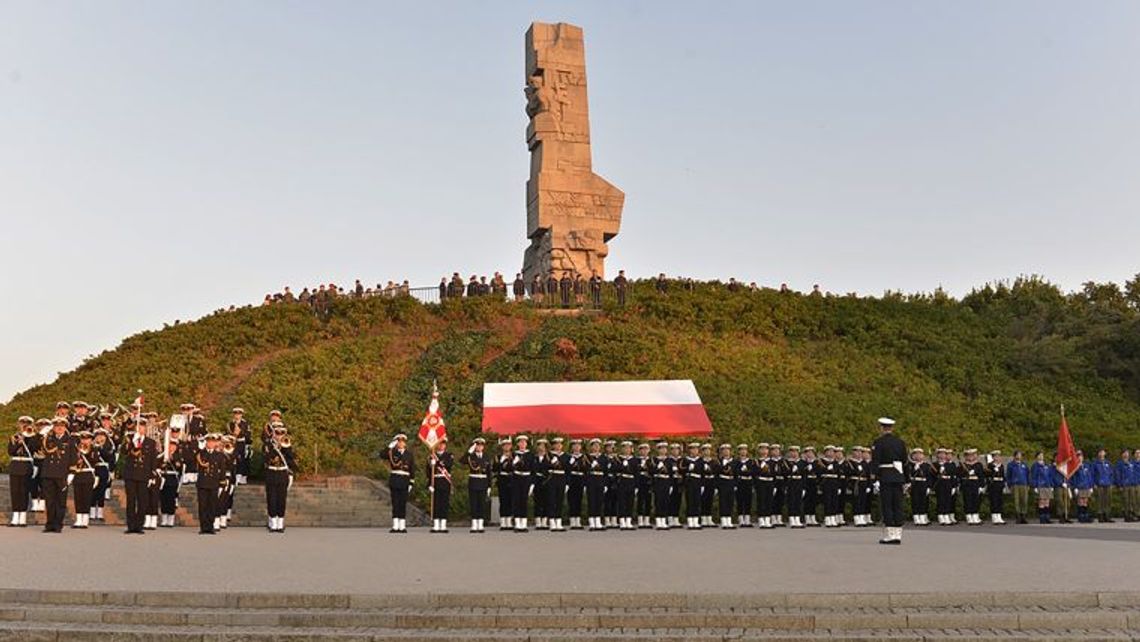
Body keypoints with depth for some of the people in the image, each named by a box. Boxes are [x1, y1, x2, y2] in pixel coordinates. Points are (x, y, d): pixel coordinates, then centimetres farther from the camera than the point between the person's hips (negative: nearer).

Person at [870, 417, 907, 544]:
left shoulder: (879, 442, -8)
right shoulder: (900, 442, 9)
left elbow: (875, 461, -12)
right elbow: (904, 460, 13)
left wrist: (874, 476, -11)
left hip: (885, 476, -5)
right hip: (899, 476, 5)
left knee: (886, 506, -1)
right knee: (897, 505, 8)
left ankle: (889, 535, -1)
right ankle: (897, 535, 9)